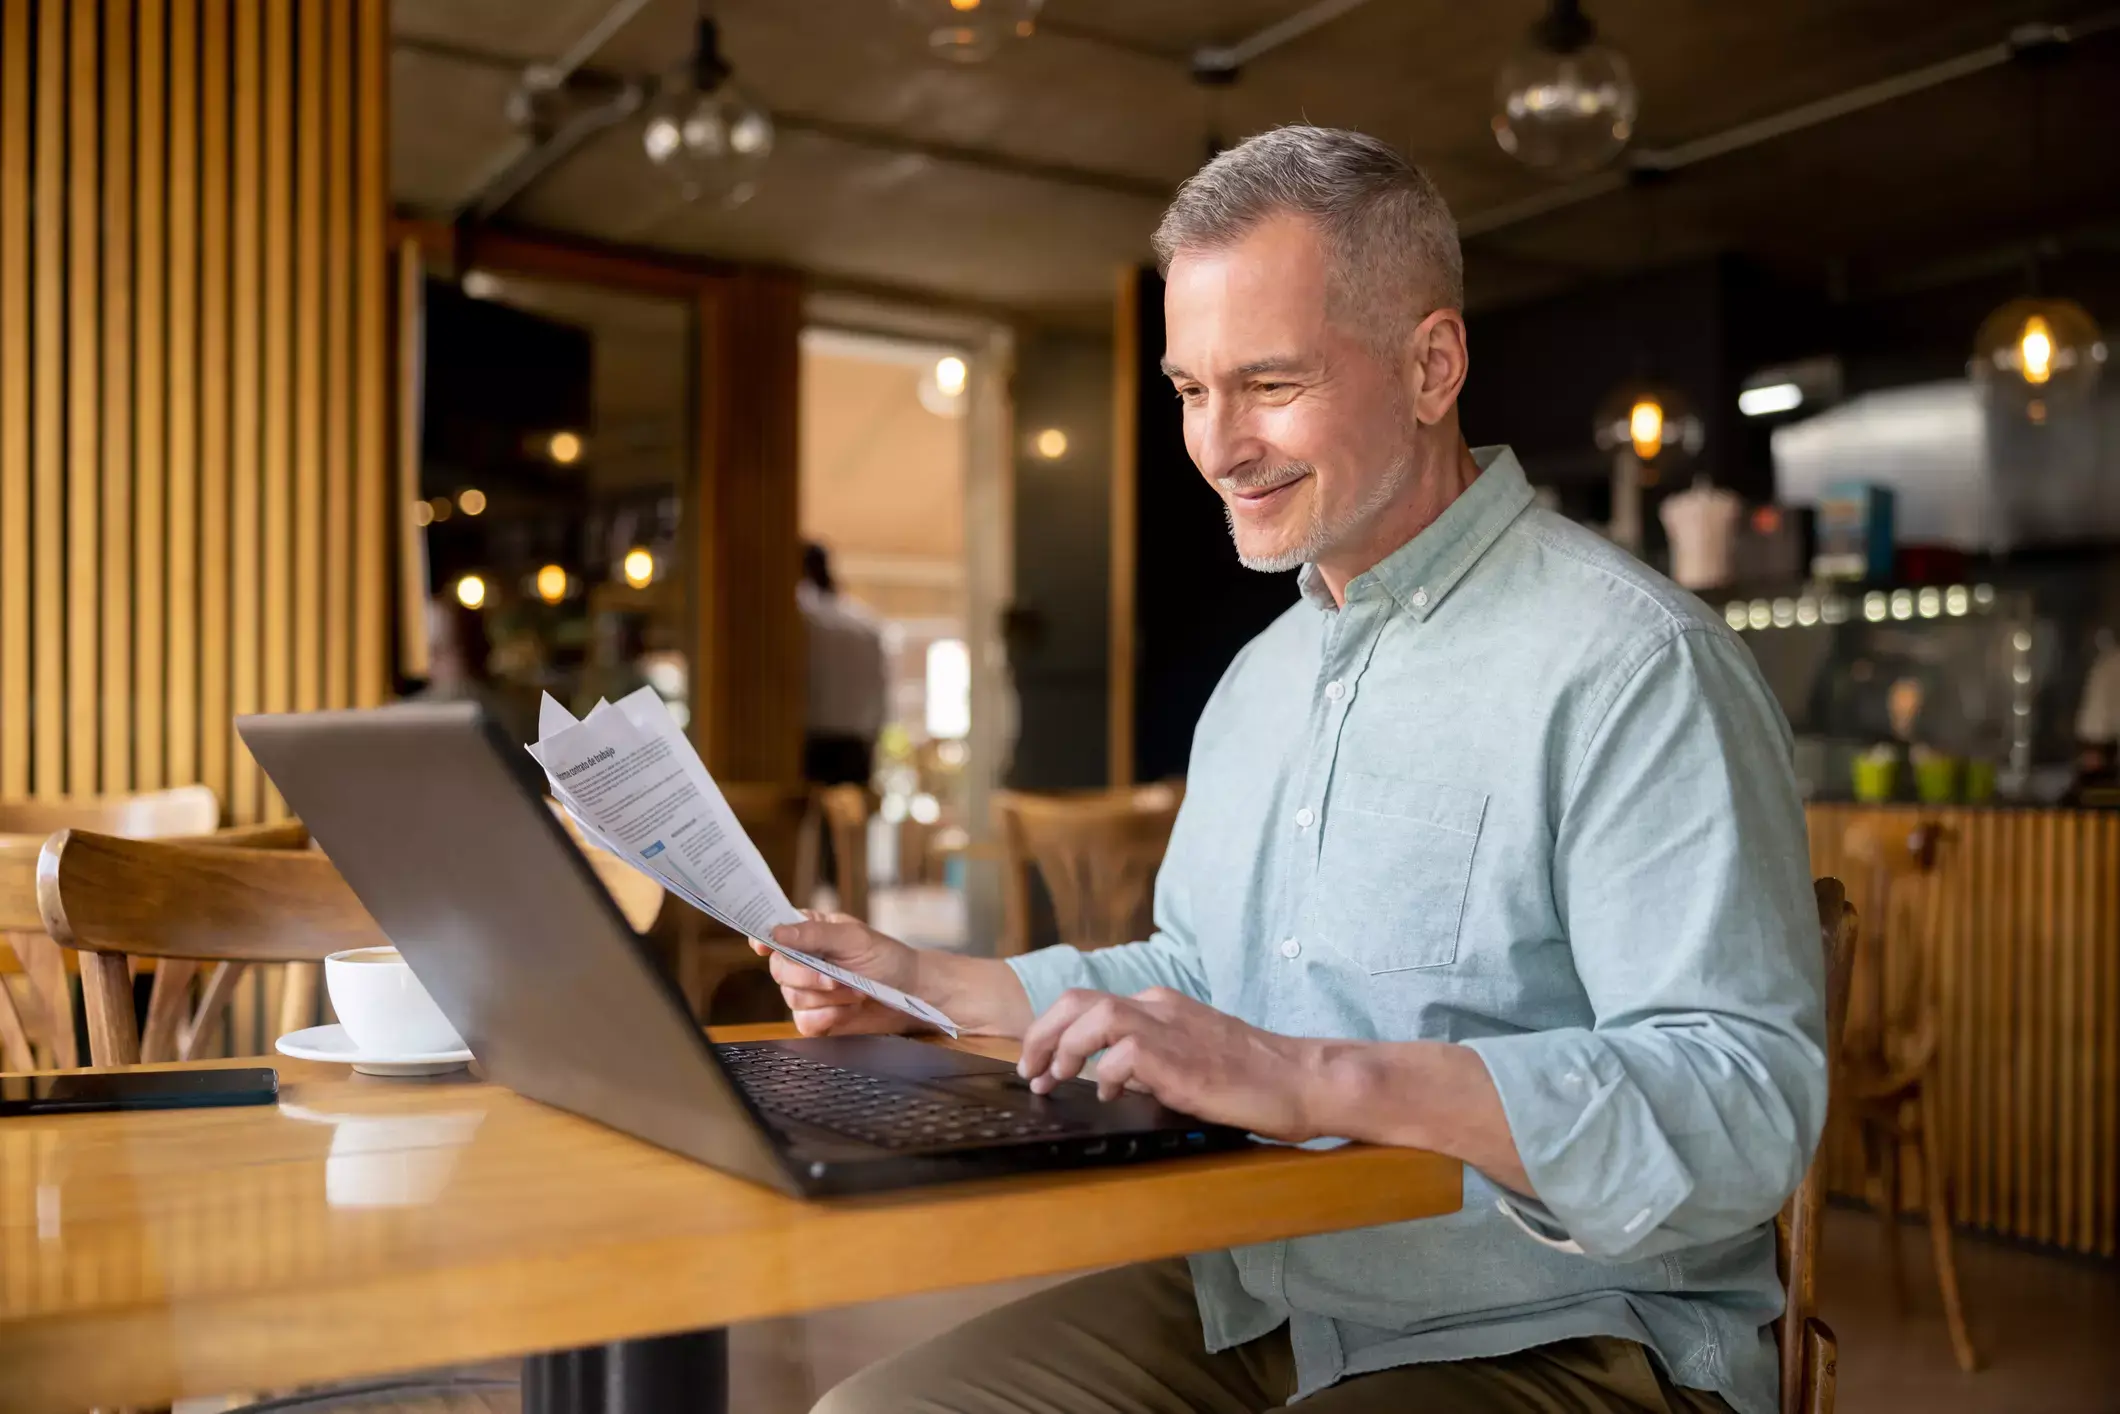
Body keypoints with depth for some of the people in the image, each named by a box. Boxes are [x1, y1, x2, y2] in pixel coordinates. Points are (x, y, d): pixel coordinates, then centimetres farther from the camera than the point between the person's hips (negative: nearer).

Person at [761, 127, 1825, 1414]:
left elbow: (1752, 1101, -25)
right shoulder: (1259, 680, 13)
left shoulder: (1634, 665, -17)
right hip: (1249, 1303, 8)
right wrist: (929, 988, 14)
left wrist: (1319, 1080, -34)